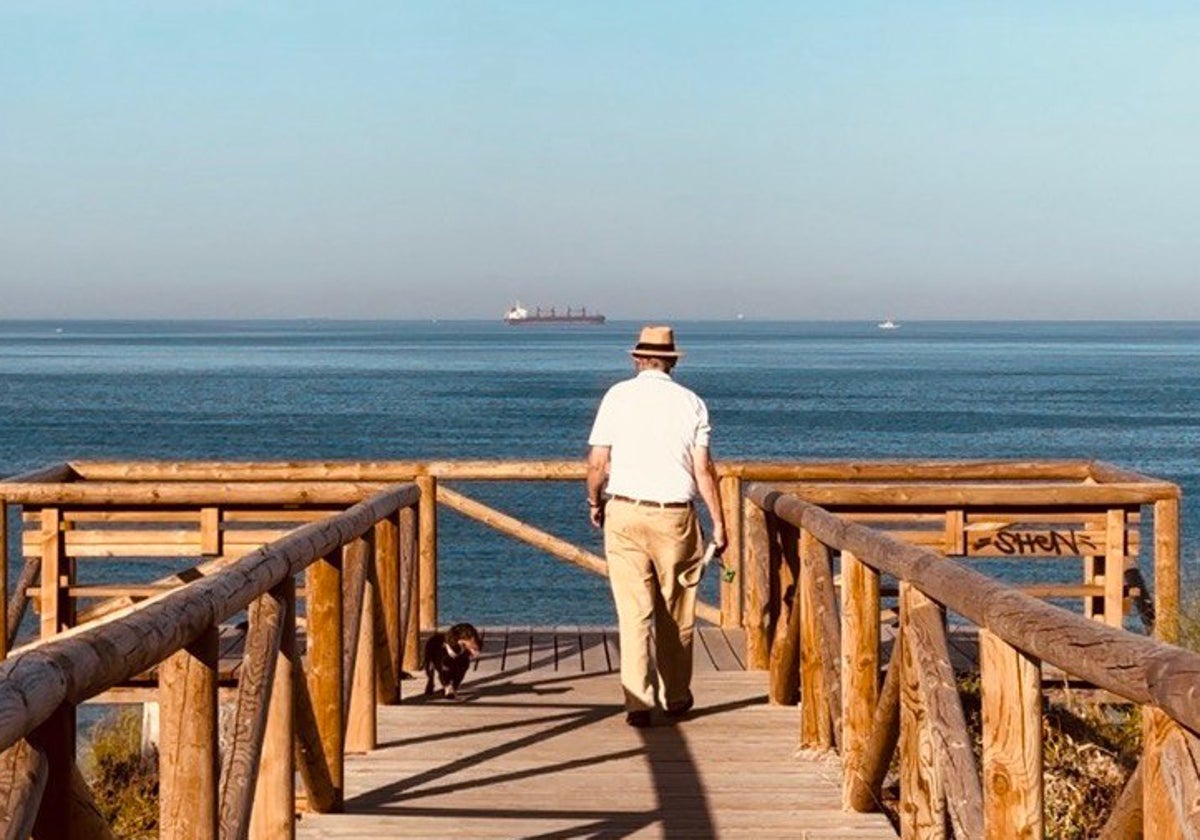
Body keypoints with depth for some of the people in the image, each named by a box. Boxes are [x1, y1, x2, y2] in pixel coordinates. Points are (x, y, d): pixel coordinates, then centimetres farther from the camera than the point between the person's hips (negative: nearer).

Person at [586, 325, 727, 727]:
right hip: (675, 515, 1)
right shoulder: (690, 403, 1)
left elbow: (597, 462, -1)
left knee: (635, 611, 0)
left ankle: (638, 699, -7)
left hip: (624, 513, 0)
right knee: (675, 613, 13)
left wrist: (595, 502, 16)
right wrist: (718, 522, 3)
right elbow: (703, 470, -3)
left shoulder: (617, 396, 0)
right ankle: (676, 697, 23)